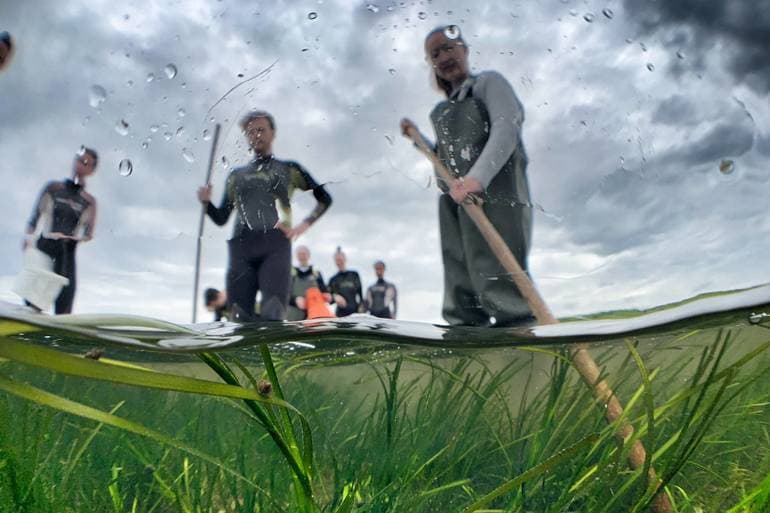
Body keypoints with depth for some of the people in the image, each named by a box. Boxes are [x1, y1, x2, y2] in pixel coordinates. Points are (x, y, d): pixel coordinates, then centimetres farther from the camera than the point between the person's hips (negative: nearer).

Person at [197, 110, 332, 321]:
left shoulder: (289, 169, 18)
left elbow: (324, 198, 18)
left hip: (276, 245, -3)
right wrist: (207, 202, 5)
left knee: (272, 317, -17)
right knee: (241, 318, -4)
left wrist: (305, 224, 4)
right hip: (240, 248, 3)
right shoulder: (236, 175, 26)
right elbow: (221, 218, 25)